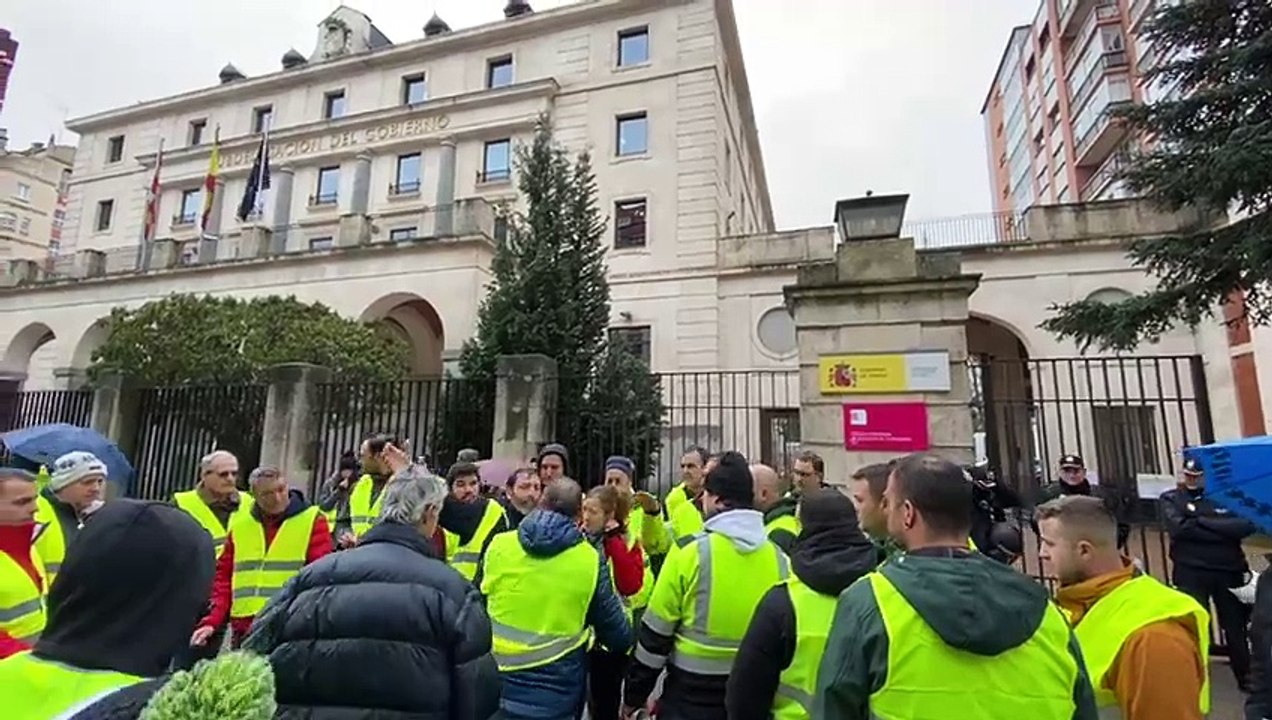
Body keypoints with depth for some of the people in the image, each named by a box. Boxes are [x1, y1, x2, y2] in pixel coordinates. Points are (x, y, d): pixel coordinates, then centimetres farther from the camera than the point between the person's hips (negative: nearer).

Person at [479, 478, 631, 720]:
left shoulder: (499, 545, -8)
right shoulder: (590, 560, -14)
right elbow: (615, 631, -5)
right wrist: (624, 641, 18)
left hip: (496, 678, 2)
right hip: (555, 692, -2)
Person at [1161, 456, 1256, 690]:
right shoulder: (1171, 499, -2)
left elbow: (1248, 525, -12)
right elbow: (1179, 529, -16)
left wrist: (1202, 522, -16)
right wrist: (1222, 530, -12)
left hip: (1228, 570, 2)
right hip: (1190, 573, -1)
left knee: (1236, 626, 15)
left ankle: (1247, 677, 34)